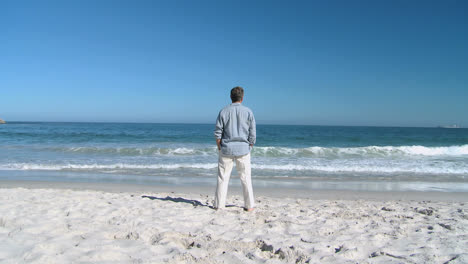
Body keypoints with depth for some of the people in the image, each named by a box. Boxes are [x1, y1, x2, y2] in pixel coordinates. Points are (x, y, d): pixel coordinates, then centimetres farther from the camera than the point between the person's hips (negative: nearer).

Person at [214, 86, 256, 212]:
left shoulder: (223, 111, -2)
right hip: (243, 149, 0)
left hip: (226, 149, 0)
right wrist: (250, 148, 11)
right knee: (246, 178, 8)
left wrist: (219, 148, 8)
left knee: (223, 178, 8)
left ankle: (219, 205, 12)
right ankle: (249, 205, 13)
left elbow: (218, 133, -2)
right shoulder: (248, 112, -1)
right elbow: (252, 134, -1)